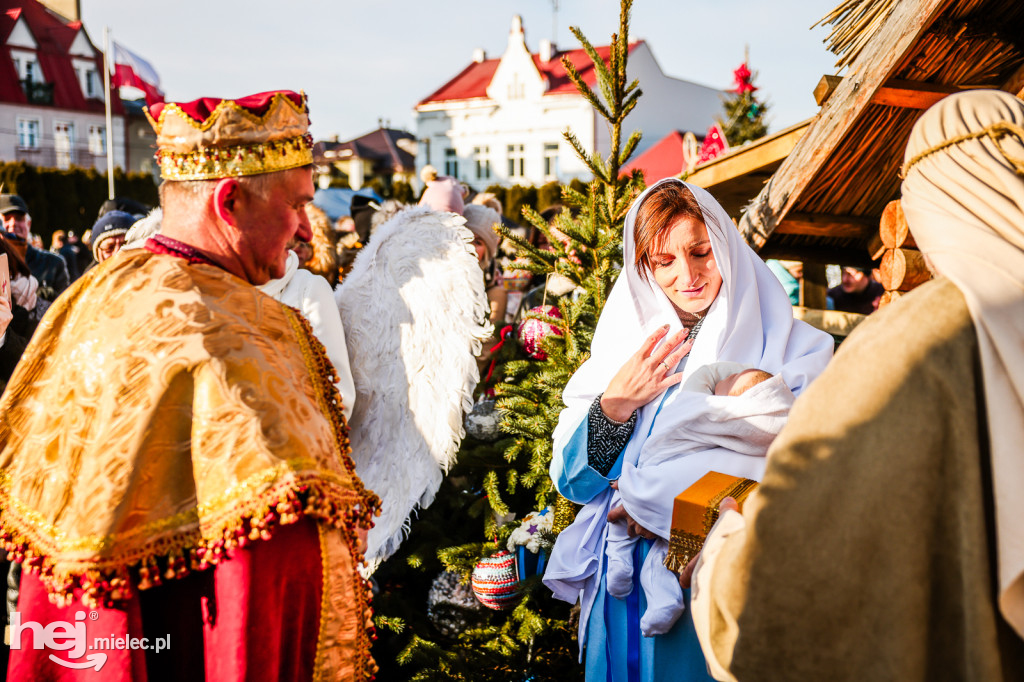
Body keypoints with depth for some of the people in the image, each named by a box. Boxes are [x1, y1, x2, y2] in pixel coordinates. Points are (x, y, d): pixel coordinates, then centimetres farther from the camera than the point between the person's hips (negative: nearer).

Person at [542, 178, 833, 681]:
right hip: (627, 584, 3)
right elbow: (572, 482, 1)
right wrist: (614, 406, -18)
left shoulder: (787, 347, -5)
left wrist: (654, 493, -17)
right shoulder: (624, 344, 4)